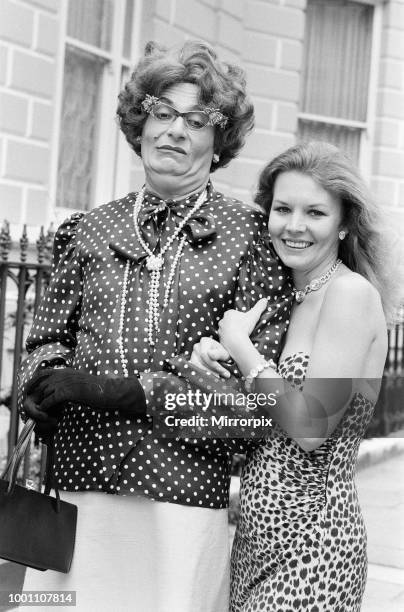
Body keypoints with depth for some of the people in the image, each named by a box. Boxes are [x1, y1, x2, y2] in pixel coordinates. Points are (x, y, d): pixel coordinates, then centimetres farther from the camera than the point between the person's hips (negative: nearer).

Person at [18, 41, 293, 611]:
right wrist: (49, 384, -10)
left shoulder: (250, 235, 3)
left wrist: (110, 390, -12)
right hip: (78, 481, 3)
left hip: (186, 490, -2)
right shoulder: (89, 229, 13)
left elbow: (256, 373, -6)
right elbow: (47, 339, 14)